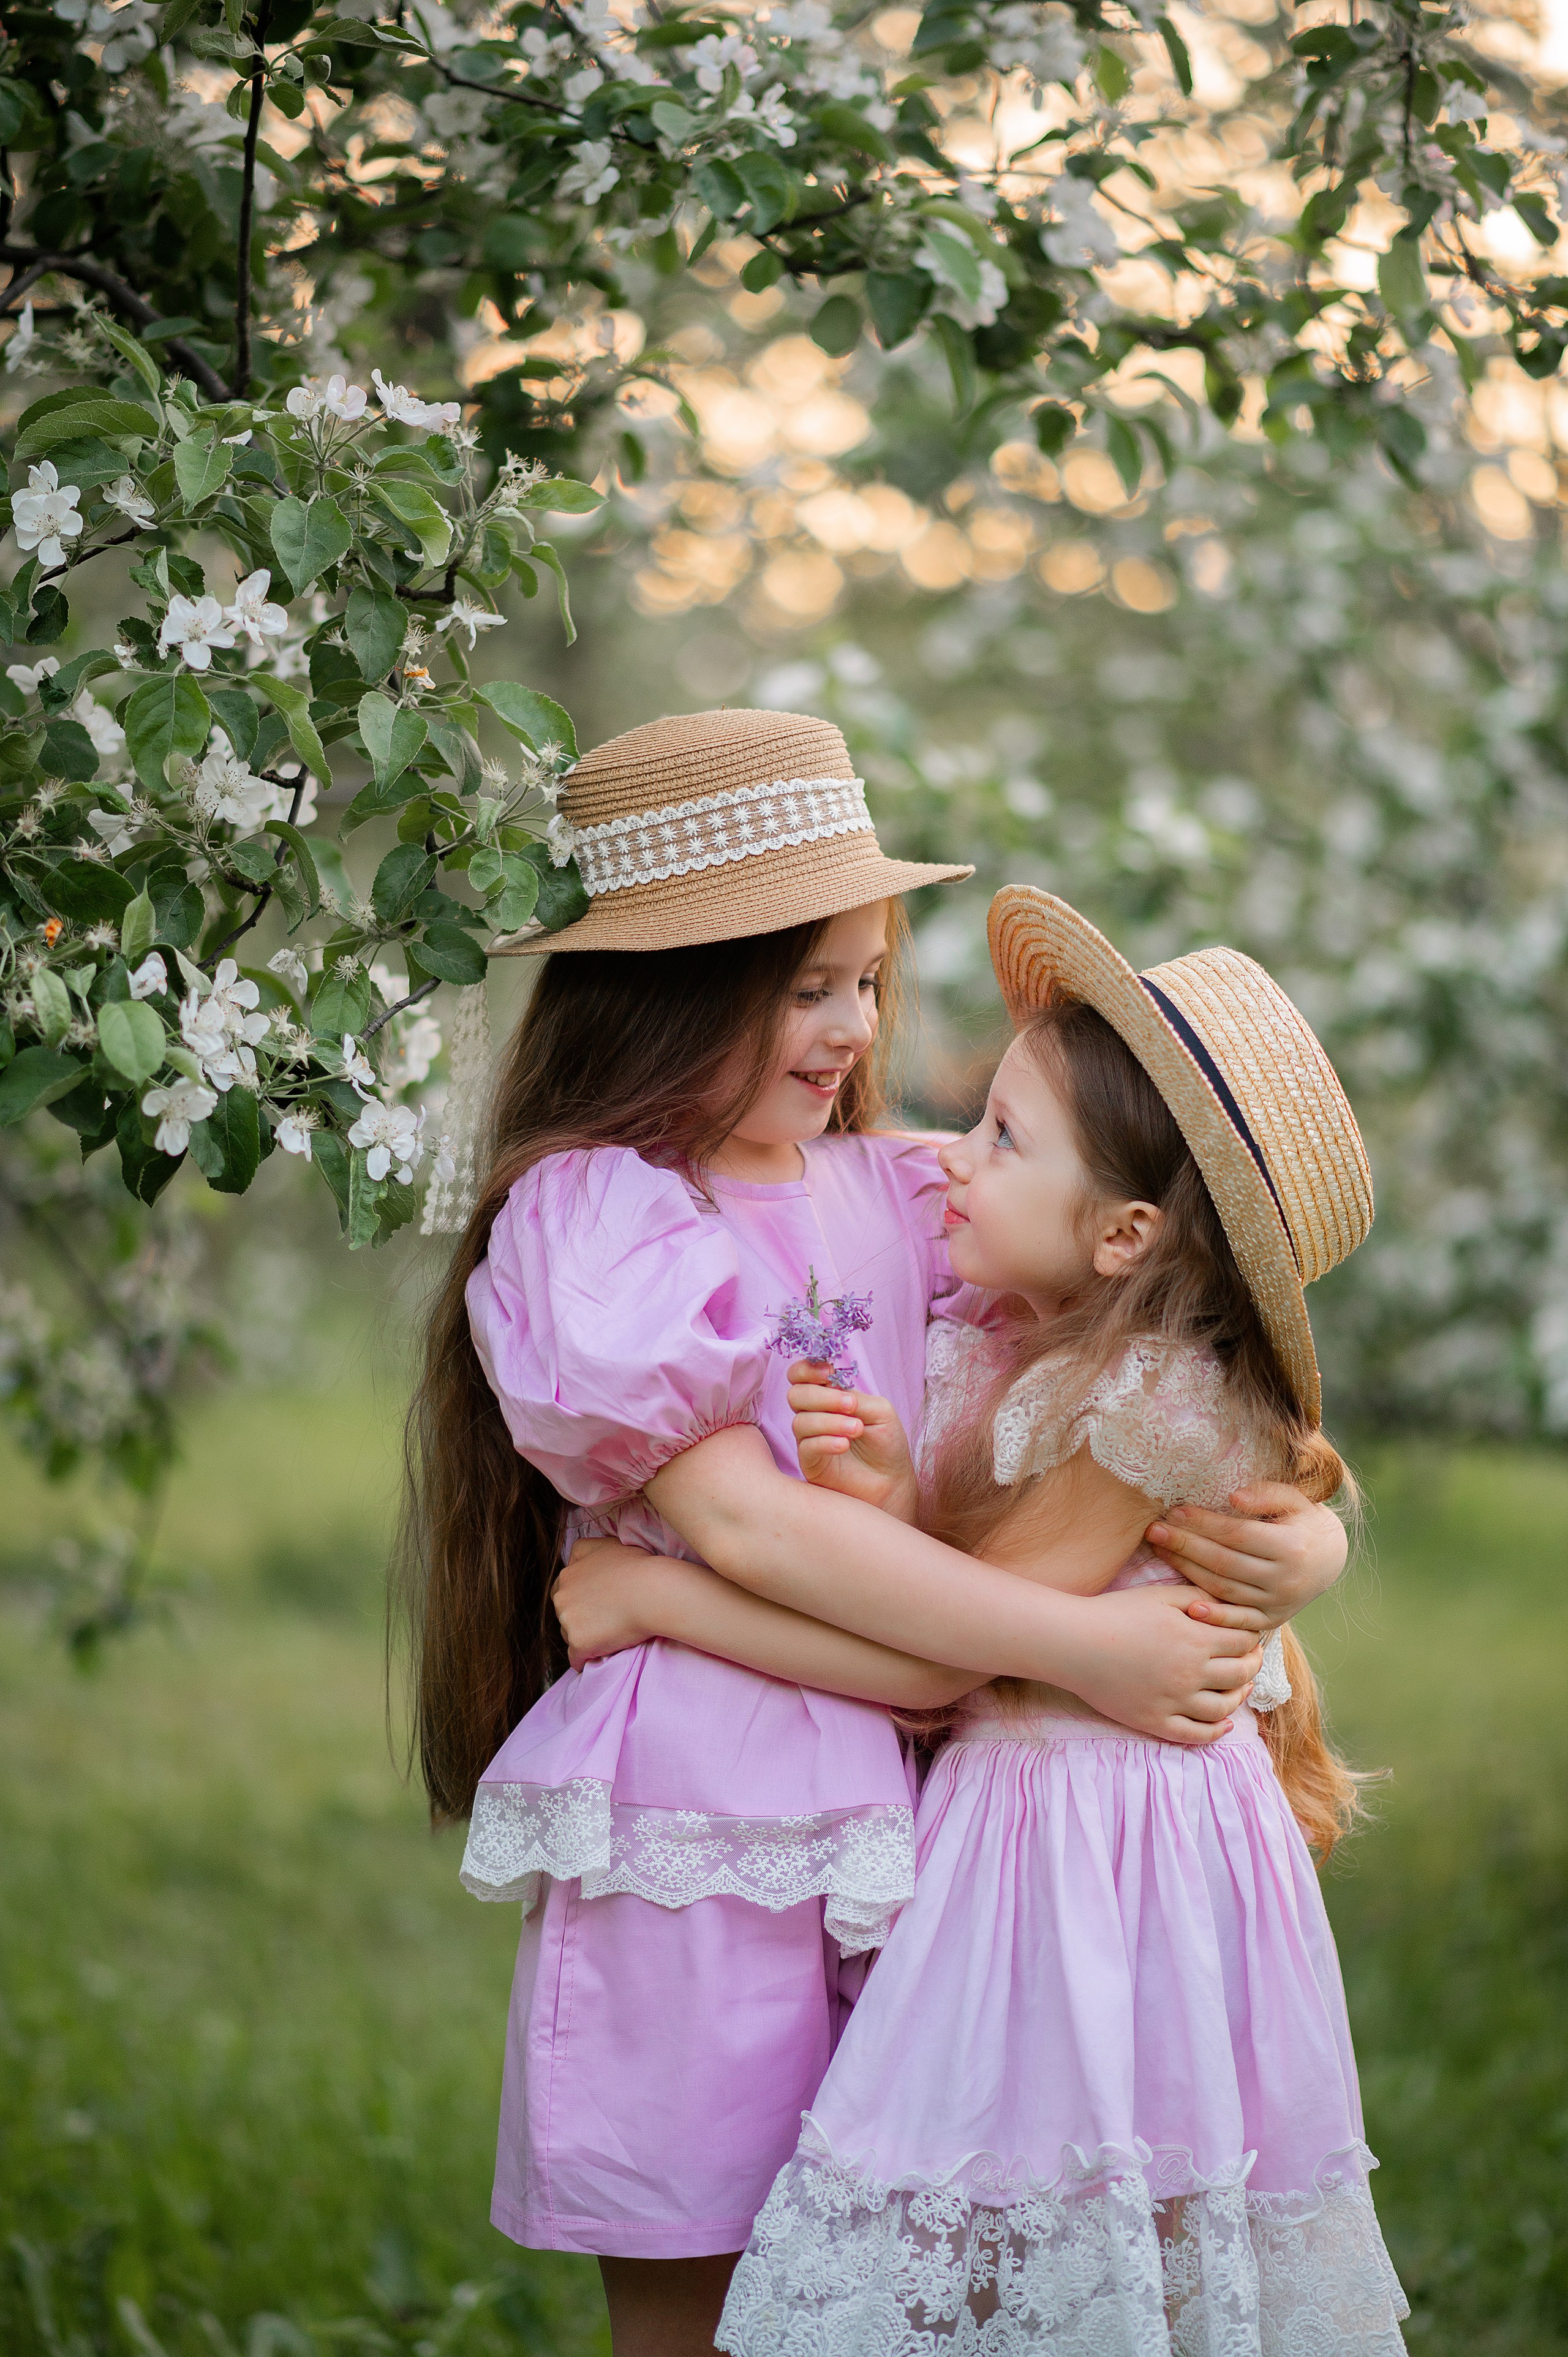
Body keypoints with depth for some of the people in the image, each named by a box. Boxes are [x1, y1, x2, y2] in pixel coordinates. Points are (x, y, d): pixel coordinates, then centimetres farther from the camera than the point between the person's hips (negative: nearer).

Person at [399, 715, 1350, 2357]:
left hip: (891, 1819, 5)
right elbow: (757, 1537, -15)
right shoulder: (591, 1224, -7)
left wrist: (1300, 1521, -11)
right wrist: (1070, 1645, -19)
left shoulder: (890, 1200, 9)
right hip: (694, 1846, -5)